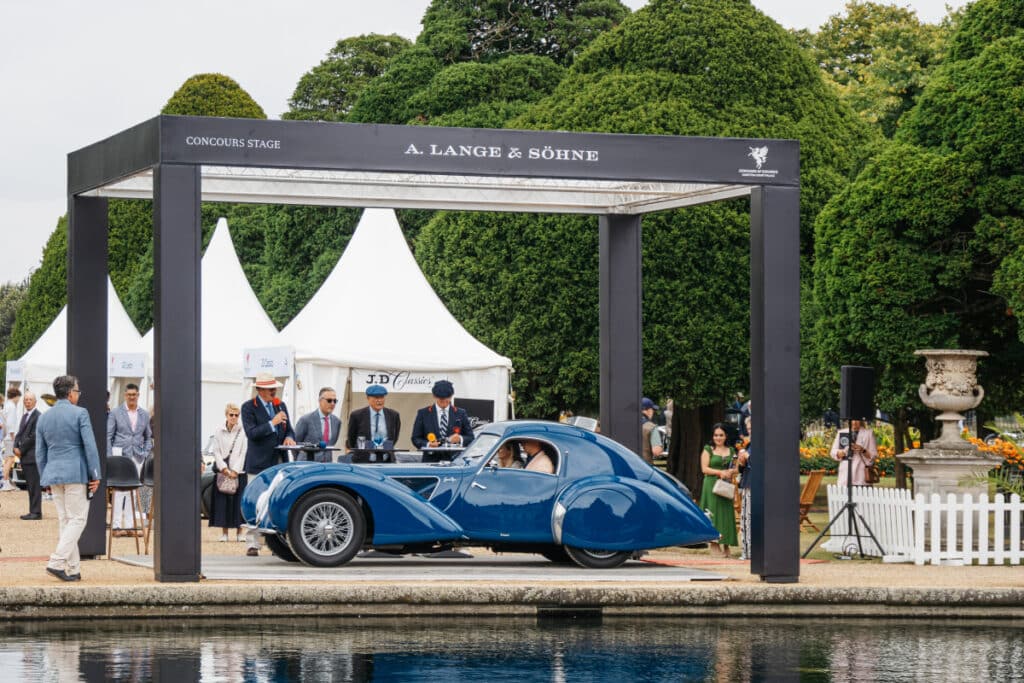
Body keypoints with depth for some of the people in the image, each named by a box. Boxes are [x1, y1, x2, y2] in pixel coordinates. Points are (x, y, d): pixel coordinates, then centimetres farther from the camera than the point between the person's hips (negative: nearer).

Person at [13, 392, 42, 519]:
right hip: (24, 456, 9)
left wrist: (21, 450, -11)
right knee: (29, 486, 10)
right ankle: (33, 511, 14)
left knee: (34, 486, -7)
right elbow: (20, 433, 18)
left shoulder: (38, 416, -11)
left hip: (32, 456, -9)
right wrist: (16, 447, 1)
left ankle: (36, 512, -5)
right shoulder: (25, 416, 19)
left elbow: (33, 437, -16)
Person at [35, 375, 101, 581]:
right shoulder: (80, 414, -7)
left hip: (53, 474, 6)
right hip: (76, 473, -6)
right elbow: (90, 446, -12)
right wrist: (95, 475, -7)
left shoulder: (43, 418, 10)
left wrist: (45, 478, 20)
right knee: (77, 519, -3)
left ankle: (73, 569, 10)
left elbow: (40, 453, 13)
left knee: (65, 520, 11)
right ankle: (57, 562, -16)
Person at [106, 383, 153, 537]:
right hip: (120, 453, -4)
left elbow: (148, 437, 18)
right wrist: (109, 457, -8)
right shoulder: (115, 413, 0)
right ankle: (116, 525, -4)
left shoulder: (144, 414, 11)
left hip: (137, 456, 4)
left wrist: (146, 453, 4)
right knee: (119, 490, -6)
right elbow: (108, 436, -1)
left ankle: (129, 525, 9)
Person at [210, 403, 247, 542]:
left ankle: (239, 532, 5)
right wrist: (224, 469, -8)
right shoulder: (219, 431, 4)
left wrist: (235, 471, -9)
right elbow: (216, 452, 2)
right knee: (222, 501, 0)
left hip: (238, 471, -1)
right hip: (222, 470, 1)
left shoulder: (242, 431, -2)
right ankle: (224, 532, 6)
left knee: (238, 501, -2)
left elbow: (243, 452, -3)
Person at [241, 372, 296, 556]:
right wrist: (272, 423, -19)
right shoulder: (248, 407, -3)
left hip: (279, 463, 5)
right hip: (258, 464, -5)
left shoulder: (281, 405, 14)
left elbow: (289, 429, 17)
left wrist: (289, 438, -5)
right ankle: (253, 545, -3)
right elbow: (251, 433, -14)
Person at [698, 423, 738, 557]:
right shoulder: (708, 450, 3)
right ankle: (713, 542, -7)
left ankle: (726, 546, 0)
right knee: (713, 512, -8)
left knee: (726, 513, -1)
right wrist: (720, 472, -14)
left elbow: (736, 468, 16)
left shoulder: (731, 451, 15)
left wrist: (731, 472, -7)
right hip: (712, 485, -3)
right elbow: (704, 468, -4)